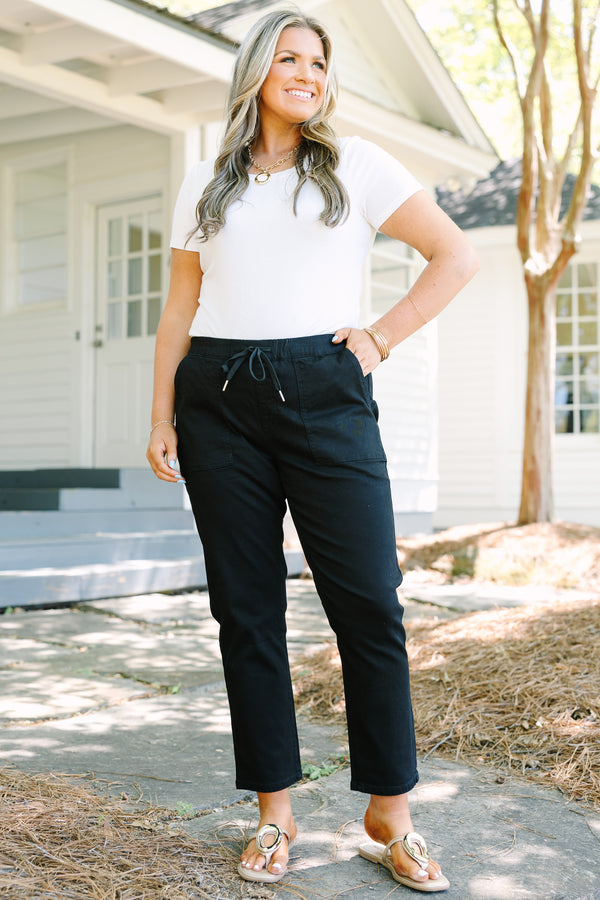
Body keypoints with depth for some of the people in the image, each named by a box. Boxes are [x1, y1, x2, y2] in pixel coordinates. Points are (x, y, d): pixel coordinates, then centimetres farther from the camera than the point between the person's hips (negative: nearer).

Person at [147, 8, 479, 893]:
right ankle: (274, 811, 14)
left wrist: (381, 337, -2)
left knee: (369, 602, -7)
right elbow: (179, 310, 15)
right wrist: (161, 417, 7)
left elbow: (457, 256, 6)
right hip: (219, 401, 2)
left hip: (323, 394, -2)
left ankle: (389, 814, 7)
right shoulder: (206, 186, 16)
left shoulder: (354, 165, 10)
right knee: (246, 609, 3)